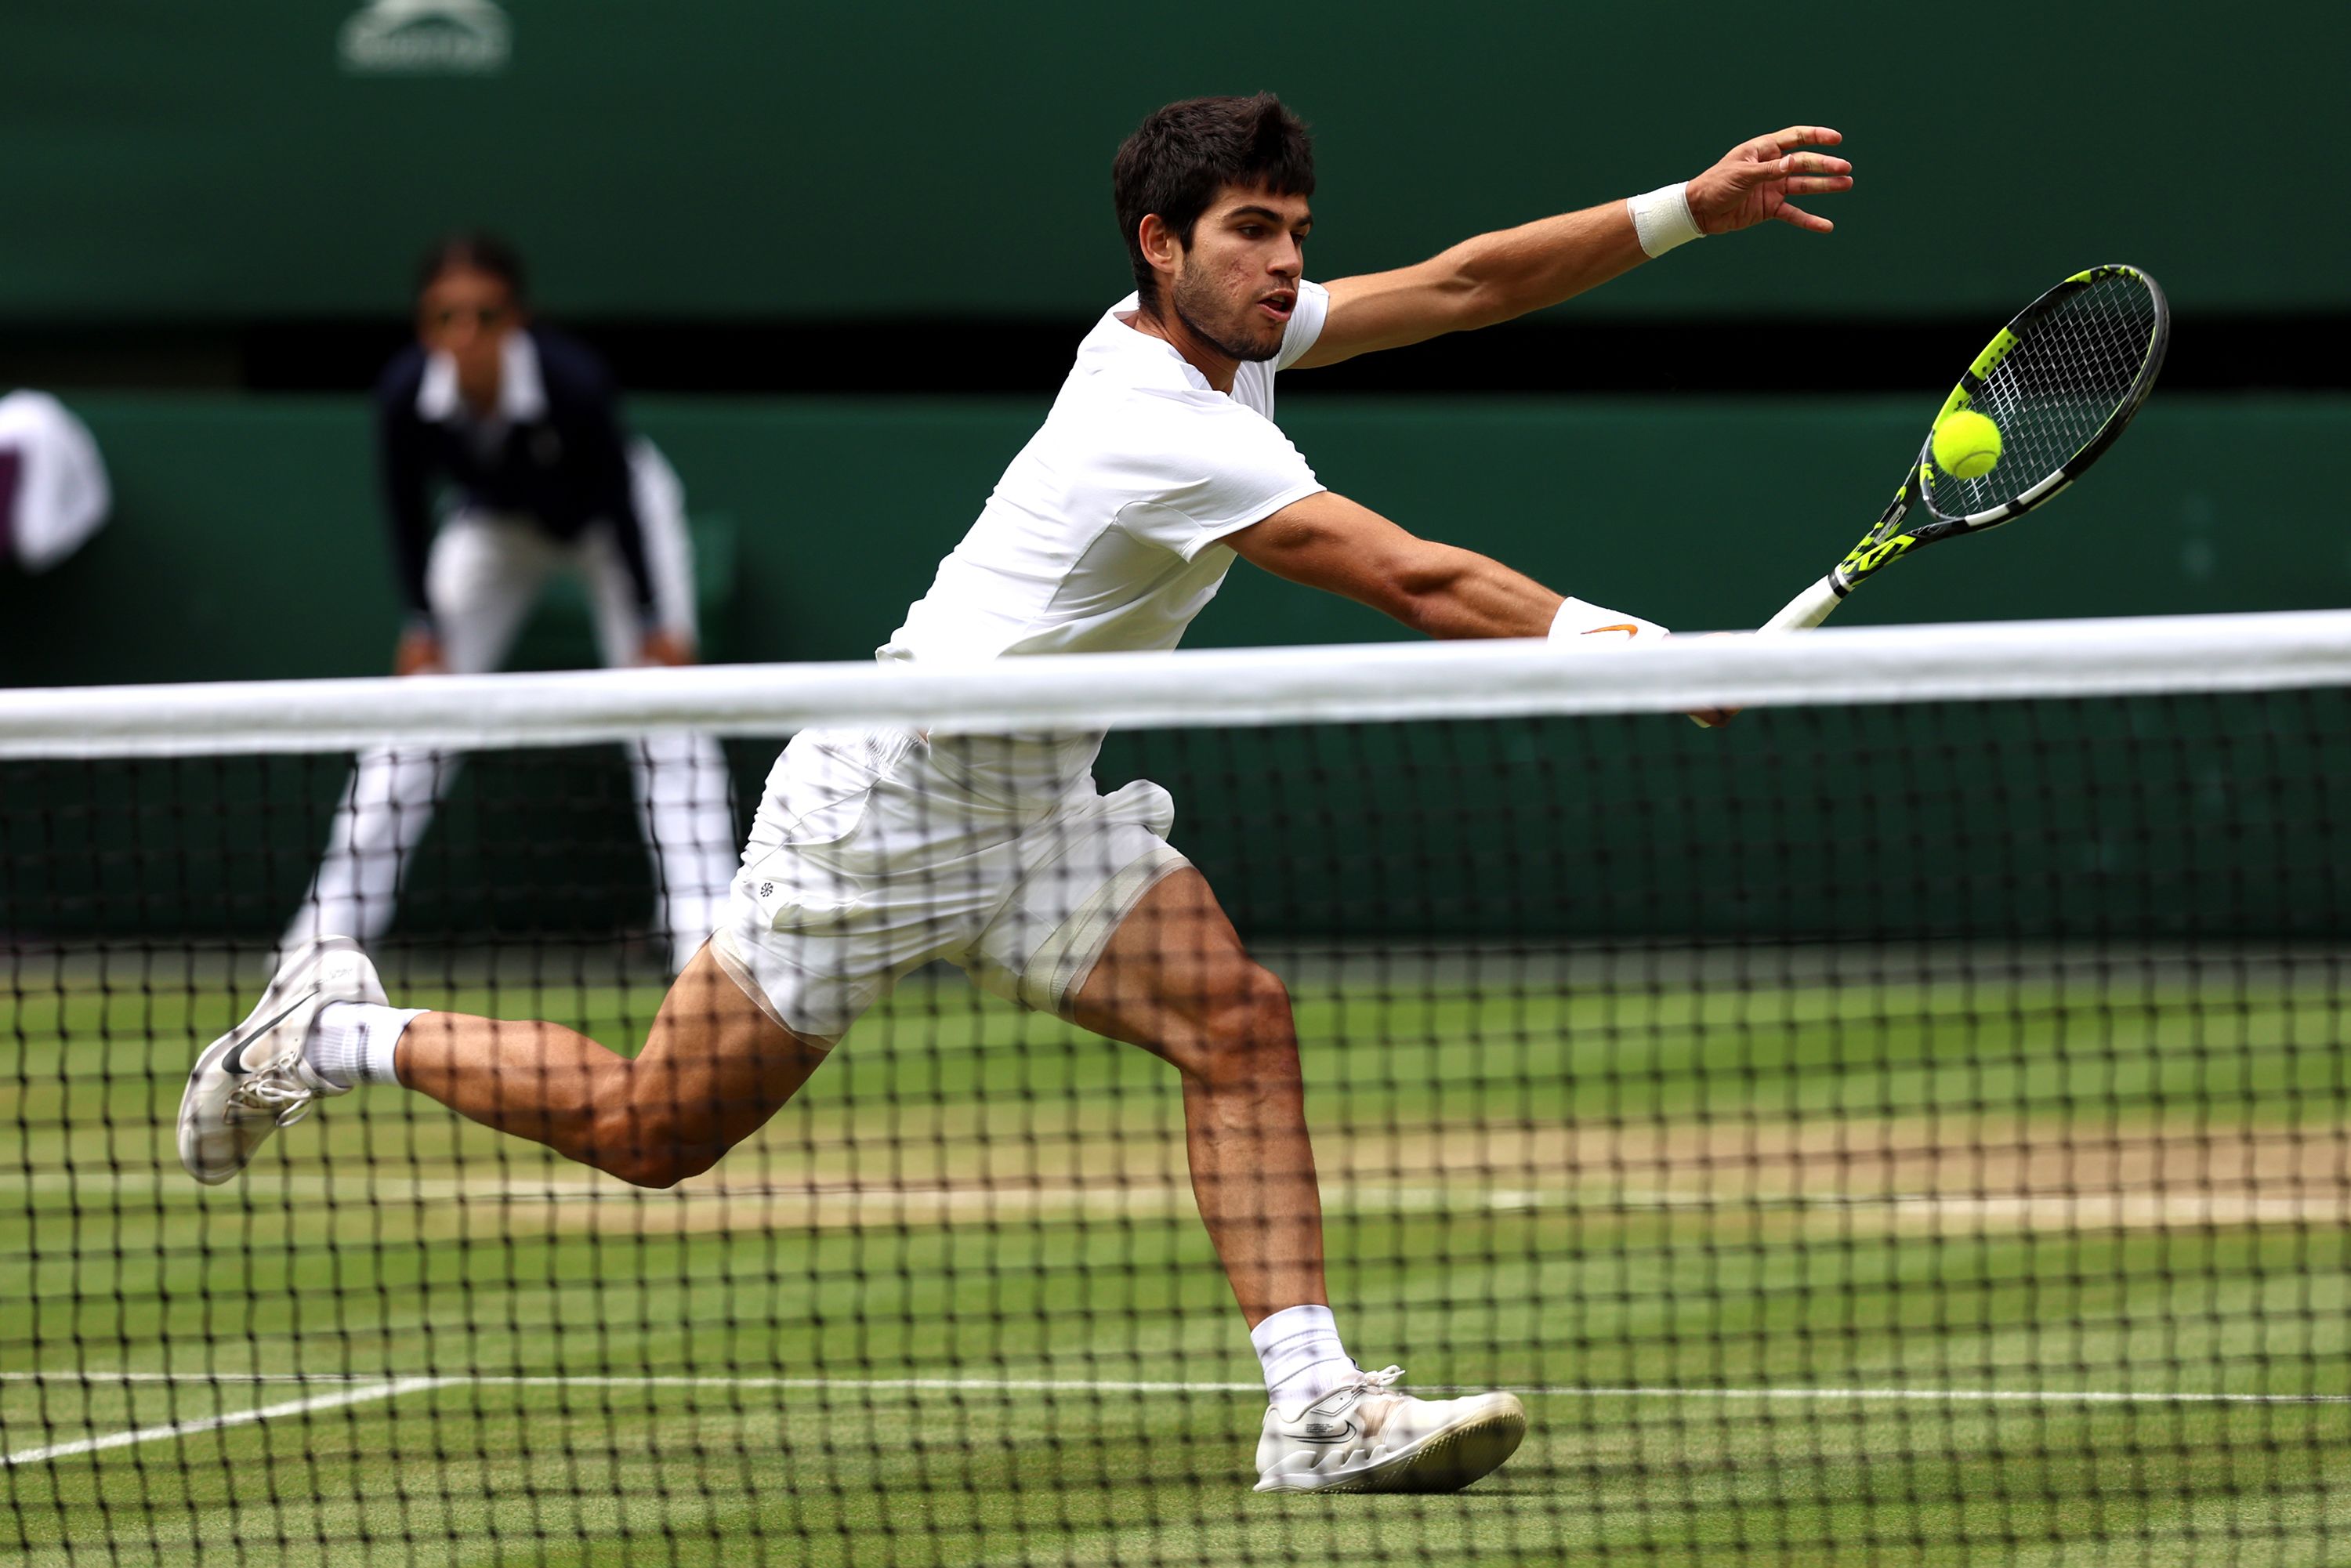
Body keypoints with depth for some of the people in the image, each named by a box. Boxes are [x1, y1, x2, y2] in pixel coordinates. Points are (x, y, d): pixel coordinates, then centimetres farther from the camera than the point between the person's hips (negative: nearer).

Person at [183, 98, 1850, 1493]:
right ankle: (343, 1032, 21)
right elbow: (1416, 580, -32)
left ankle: (1313, 1401, -19)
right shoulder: (1173, 433, -28)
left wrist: (1687, 209, -5)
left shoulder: (1230, 331, -1)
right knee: (653, 1130, 0)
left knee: (1238, 1019, -13)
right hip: (887, 793, -9)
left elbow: (1458, 283, 2)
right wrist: (1625, 644, -33)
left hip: (1038, 804, 9)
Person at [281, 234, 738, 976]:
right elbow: (406, 511, -14)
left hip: (608, 519, -3)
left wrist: (655, 624, -21)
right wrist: (423, 627, -11)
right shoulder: (406, 394, -32)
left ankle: (701, 932, -15)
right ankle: (330, 927, 3)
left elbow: (620, 502, -26)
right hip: (497, 522, 3)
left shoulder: (573, 383, -40)